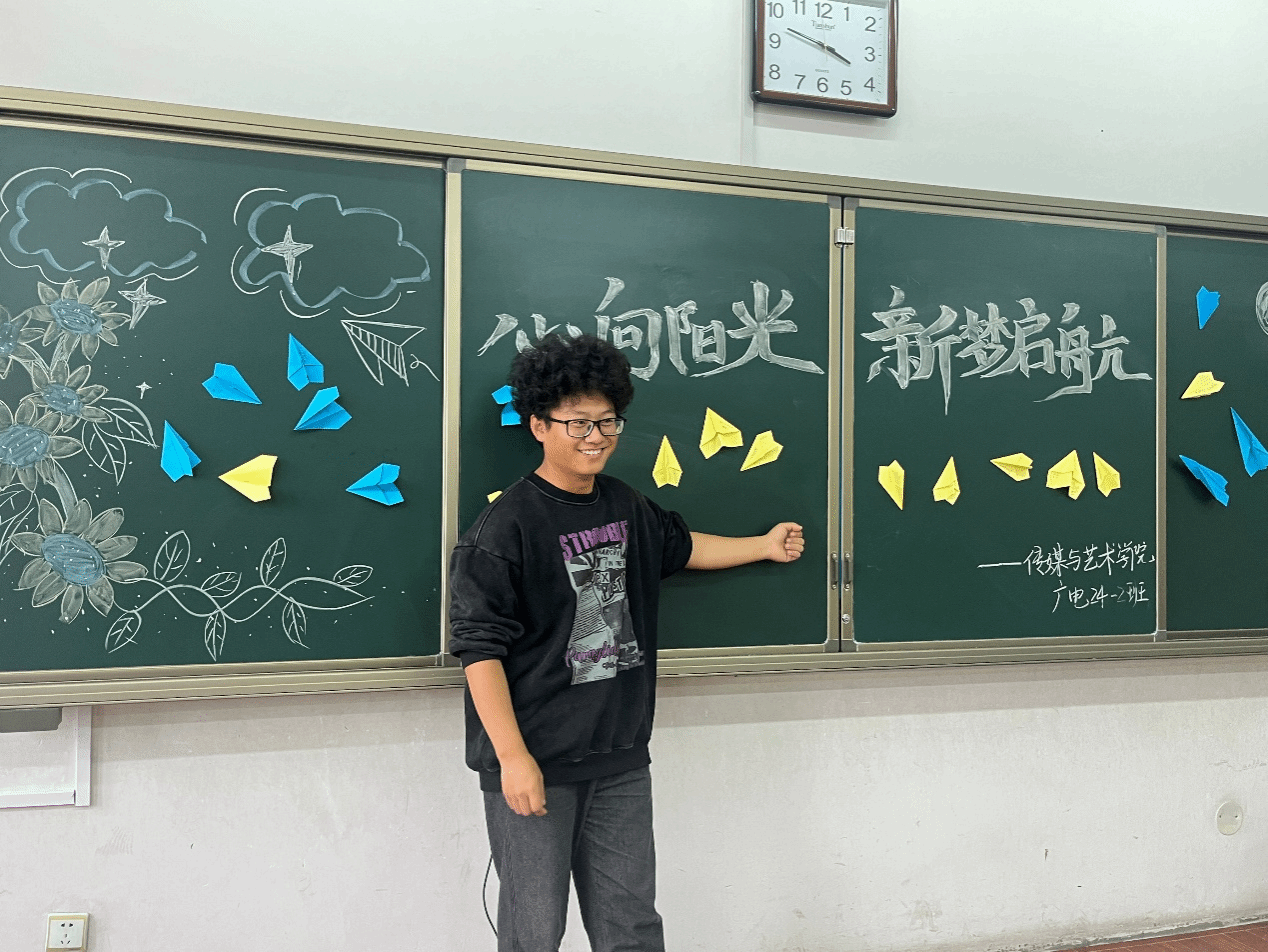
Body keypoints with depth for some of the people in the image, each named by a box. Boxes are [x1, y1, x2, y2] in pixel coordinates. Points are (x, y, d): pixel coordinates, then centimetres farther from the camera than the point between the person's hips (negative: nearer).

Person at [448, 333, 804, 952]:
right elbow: (479, 647, -16)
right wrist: (512, 758, -19)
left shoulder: (628, 508, 8)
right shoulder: (507, 525, -15)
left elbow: (678, 546, 30)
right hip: (534, 763, -6)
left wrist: (765, 546, 32)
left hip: (621, 760, 6)